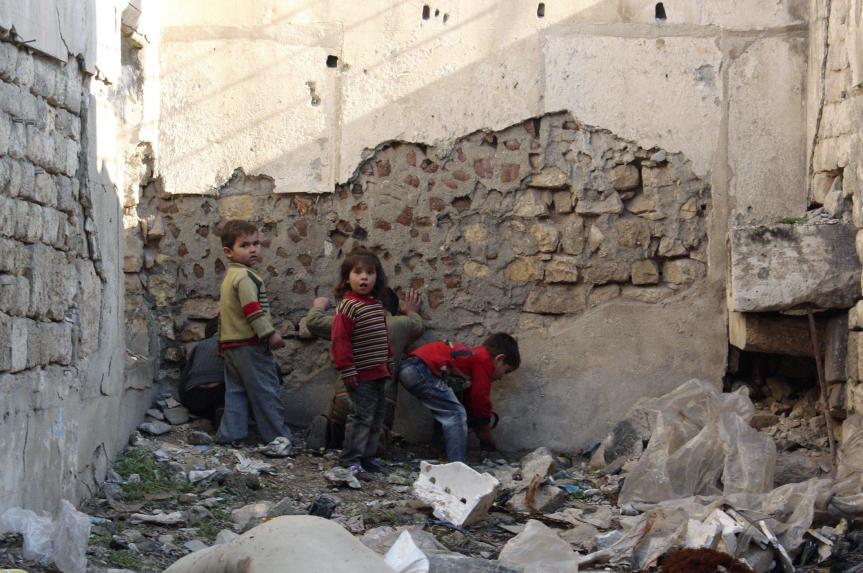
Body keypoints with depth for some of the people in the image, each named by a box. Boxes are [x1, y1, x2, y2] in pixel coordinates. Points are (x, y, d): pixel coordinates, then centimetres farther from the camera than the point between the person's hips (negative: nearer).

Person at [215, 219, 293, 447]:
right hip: (249, 343, -10)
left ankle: (230, 433, 9)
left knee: (236, 390, 12)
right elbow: (253, 310, -23)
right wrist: (270, 334, -20)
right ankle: (279, 436, -1)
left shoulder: (229, 277, 18)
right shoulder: (245, 277, -14)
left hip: (230, 343, 10)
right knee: (265, 390, -4)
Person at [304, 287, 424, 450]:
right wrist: (411, 312, 55)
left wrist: (319, 306, 35)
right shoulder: (402, 324, 9)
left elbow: (314, 321, 14)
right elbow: (418, 326, 33)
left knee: (334, 444, 20)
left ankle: (324, 430, -15)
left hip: (346, 396, 1)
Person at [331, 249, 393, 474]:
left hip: (378, 373, 9)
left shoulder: (377, 305, 11)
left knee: (376, 416, 15)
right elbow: (340, 340, -19)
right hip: (361, 376, -9)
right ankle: (350, 459, 2)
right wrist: (347, 370, -21)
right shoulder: (348, 306, -16)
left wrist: (389, 362, 20)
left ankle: (368, 455, 25)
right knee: (362, 416, -6)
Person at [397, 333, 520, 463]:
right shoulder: (485, 360, -1)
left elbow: (470, 396, 34)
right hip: (423, 368, -10)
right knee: (456, 414, -7)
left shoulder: (474, 354, 27)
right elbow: (480, 397, 1)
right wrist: (486, 432, 15)